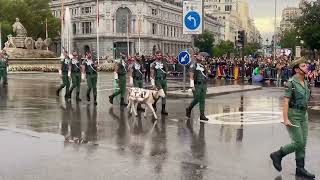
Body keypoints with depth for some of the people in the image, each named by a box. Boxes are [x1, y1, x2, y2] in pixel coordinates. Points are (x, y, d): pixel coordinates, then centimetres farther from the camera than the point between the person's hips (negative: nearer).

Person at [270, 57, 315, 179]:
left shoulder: (304, 82, 10)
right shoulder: (291, 83, -15)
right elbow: (286, 102, -19)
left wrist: (304, 114, 20)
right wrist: (285, 119, -25)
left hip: (303, 114, 8)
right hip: (292, 115, -8)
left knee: (303, 143, 6)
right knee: (298, 143, -9)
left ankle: (300, 169, 15)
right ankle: (277, 155, 11)